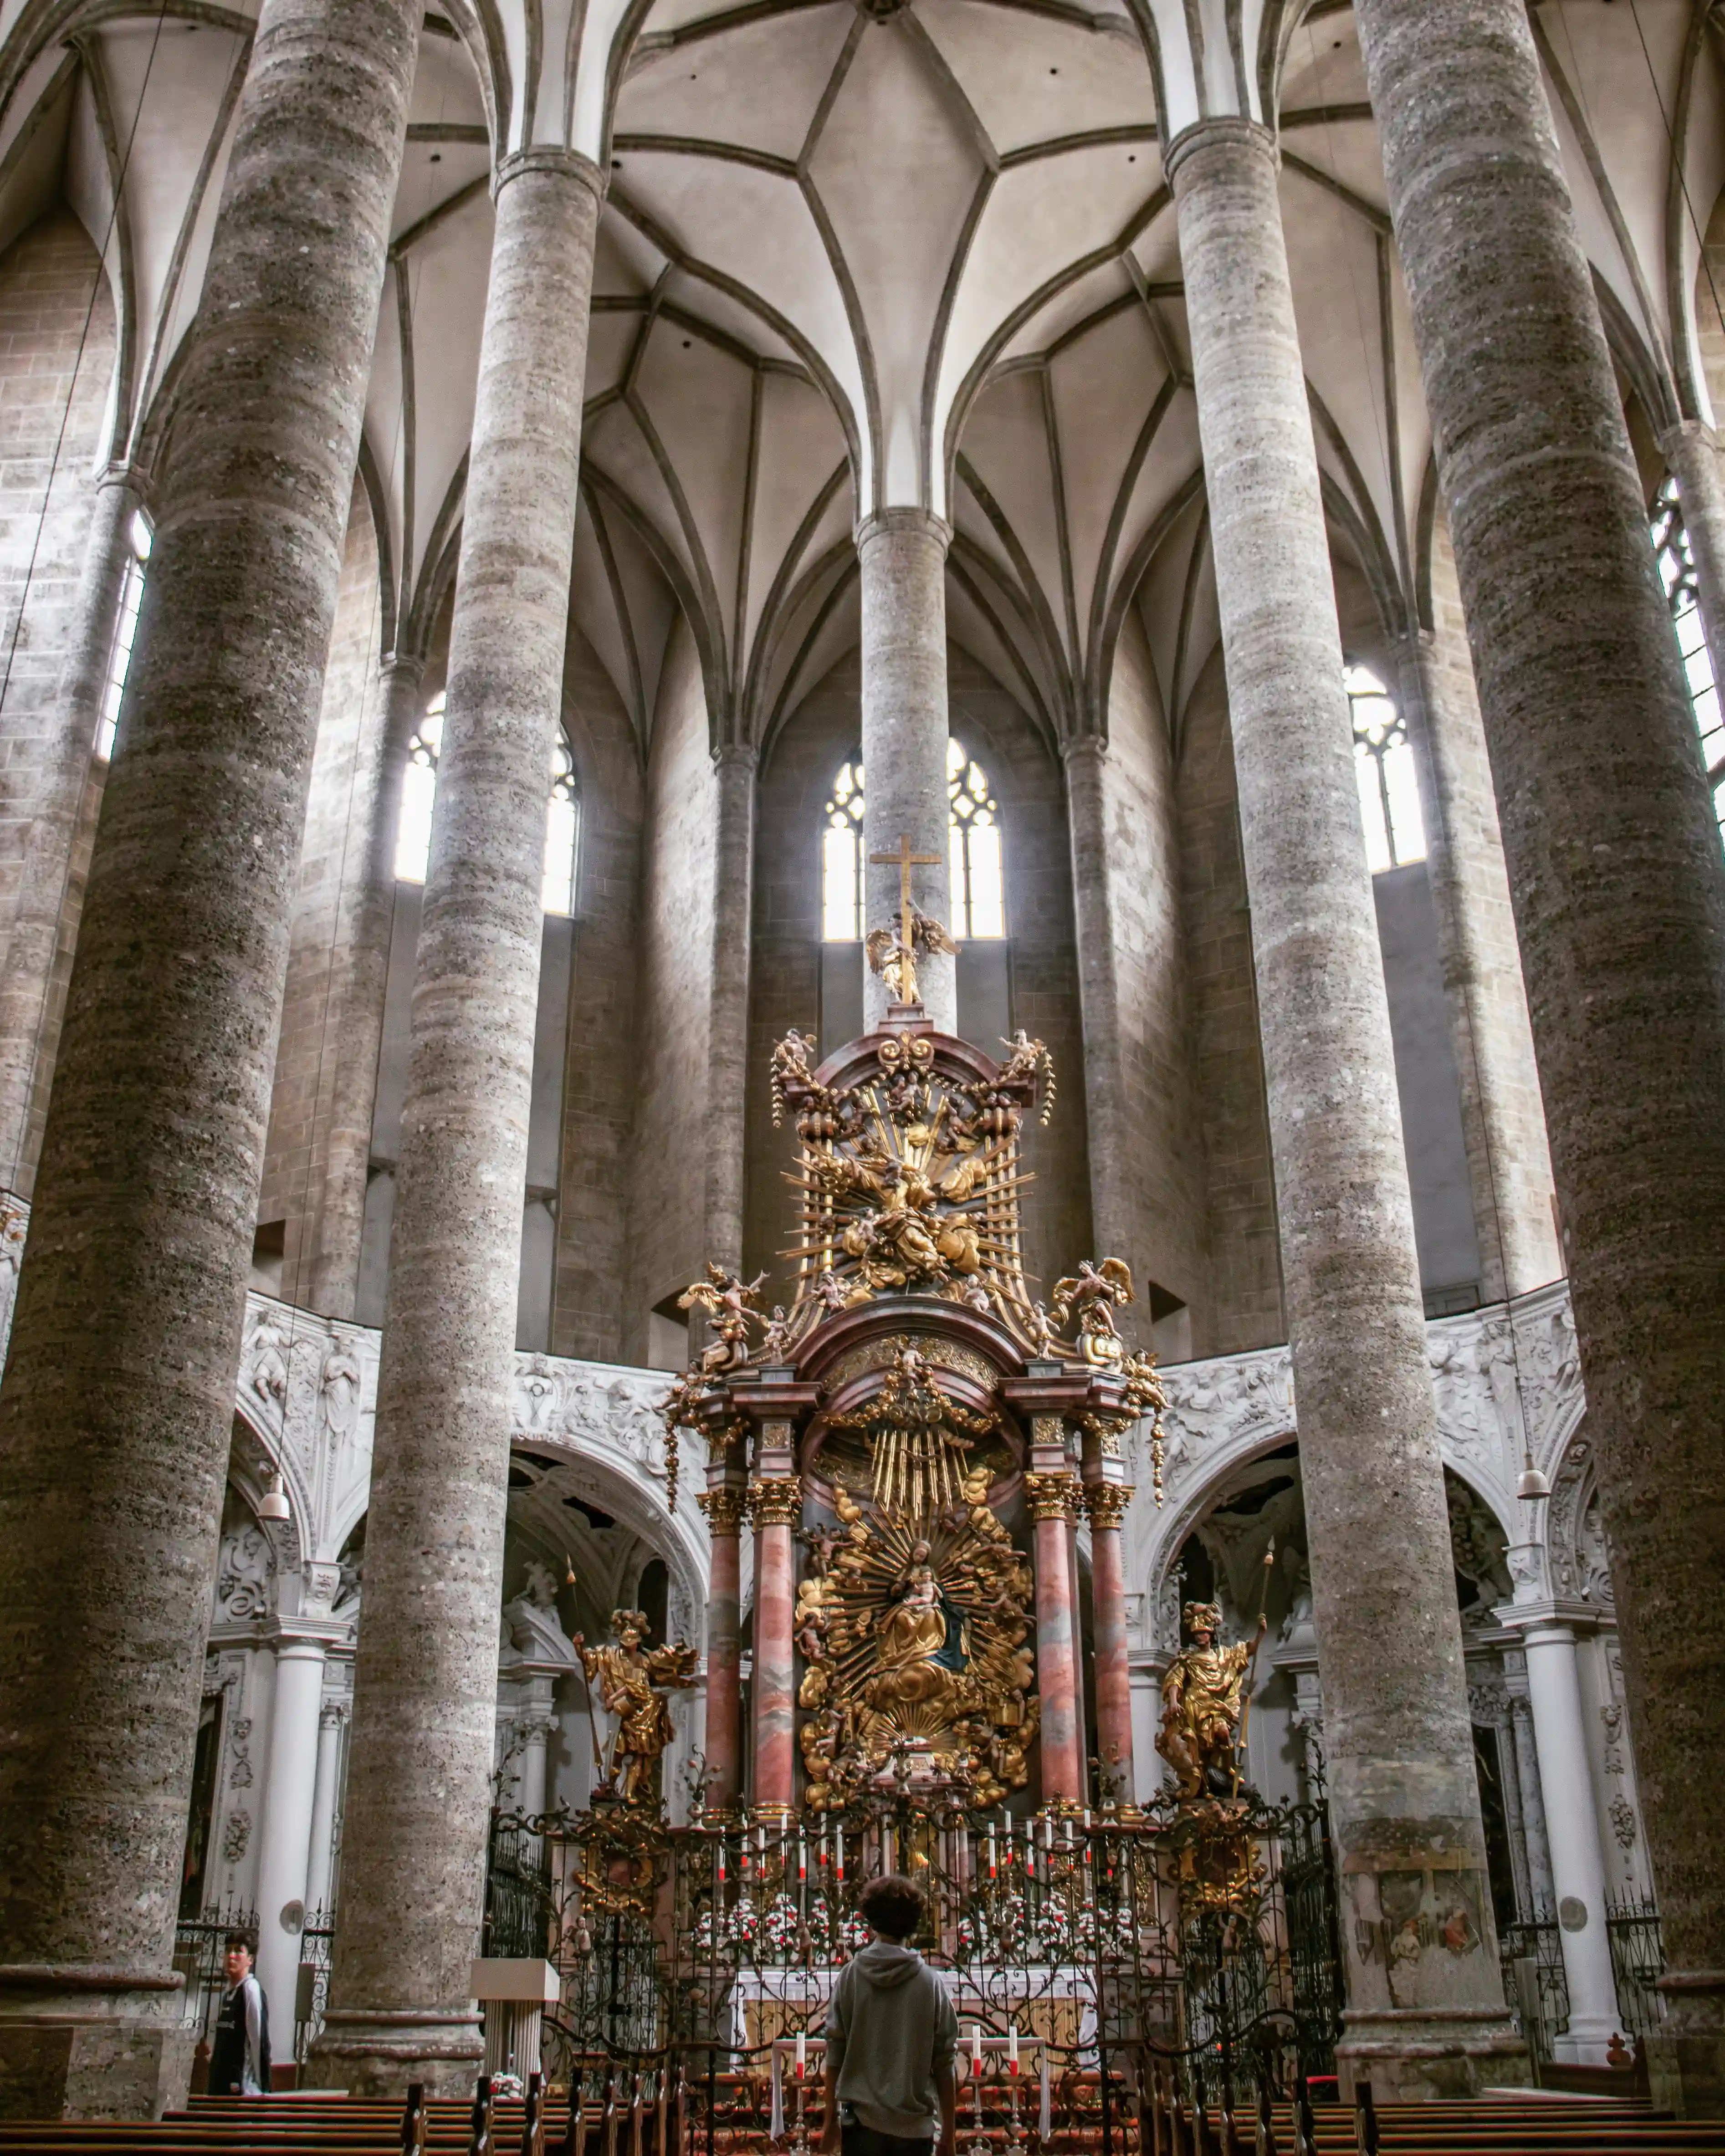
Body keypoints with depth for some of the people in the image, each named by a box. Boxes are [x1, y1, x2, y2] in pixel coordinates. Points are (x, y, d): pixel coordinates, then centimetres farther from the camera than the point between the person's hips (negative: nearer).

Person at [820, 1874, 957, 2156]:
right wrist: (948, 2133, 8)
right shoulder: (930, 1982, -3)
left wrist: (831, 2119, 10)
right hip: (916, 2123, 0)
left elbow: (835, 2052, 0)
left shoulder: (850, 1976, -2)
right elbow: (945, 2062, -1)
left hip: (861, 2121, 0)